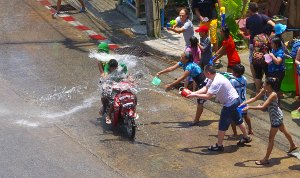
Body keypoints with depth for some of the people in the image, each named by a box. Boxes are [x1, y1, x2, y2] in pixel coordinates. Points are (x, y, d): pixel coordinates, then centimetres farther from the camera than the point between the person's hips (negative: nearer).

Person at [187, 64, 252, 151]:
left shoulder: (216, 82, -30)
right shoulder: (213, 78, 1)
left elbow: (207, 96, -33)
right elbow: (205, 88, 3)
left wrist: (195, 95, -24)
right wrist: (193, 93, -7)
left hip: (230, 104, -10)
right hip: (235, 100, 10)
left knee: (222, 125, 1)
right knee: (238, 120, 26)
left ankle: (219, 145, 12)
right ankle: (246, 138, 44)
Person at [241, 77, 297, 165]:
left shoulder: (273, 95, -34)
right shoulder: (264, 91, -10)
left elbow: (262, 107, -41)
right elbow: (255, 98, 0)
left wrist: (249, 107, -40)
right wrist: (244, 103, -10)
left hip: (276, 117, -9)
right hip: (274, 116, 9)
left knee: (271, 138, -1)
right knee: (283, 130, 30)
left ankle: (266, 159, 7)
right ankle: (293, 145, 54)